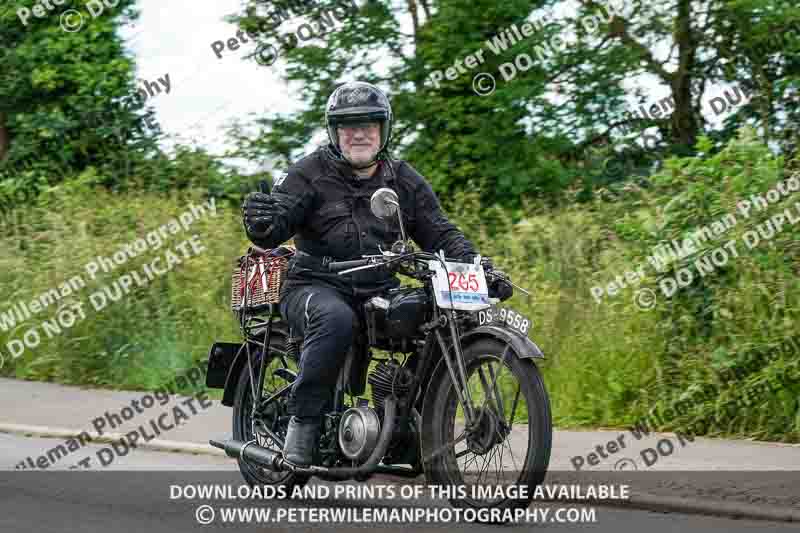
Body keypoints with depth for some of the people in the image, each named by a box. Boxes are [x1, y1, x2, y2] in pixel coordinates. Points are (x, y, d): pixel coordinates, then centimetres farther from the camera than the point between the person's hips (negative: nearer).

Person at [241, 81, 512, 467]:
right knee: (335, 319, -38)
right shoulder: (310, 173, 0)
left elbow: (441, 234, 11)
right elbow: (274, 229, -12)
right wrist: (262, 222, -38)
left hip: (380, 290, 4)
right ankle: (304, 420, -26)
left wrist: (481, 269, -6)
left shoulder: (404, 180, 13)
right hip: (315, 286, -4)